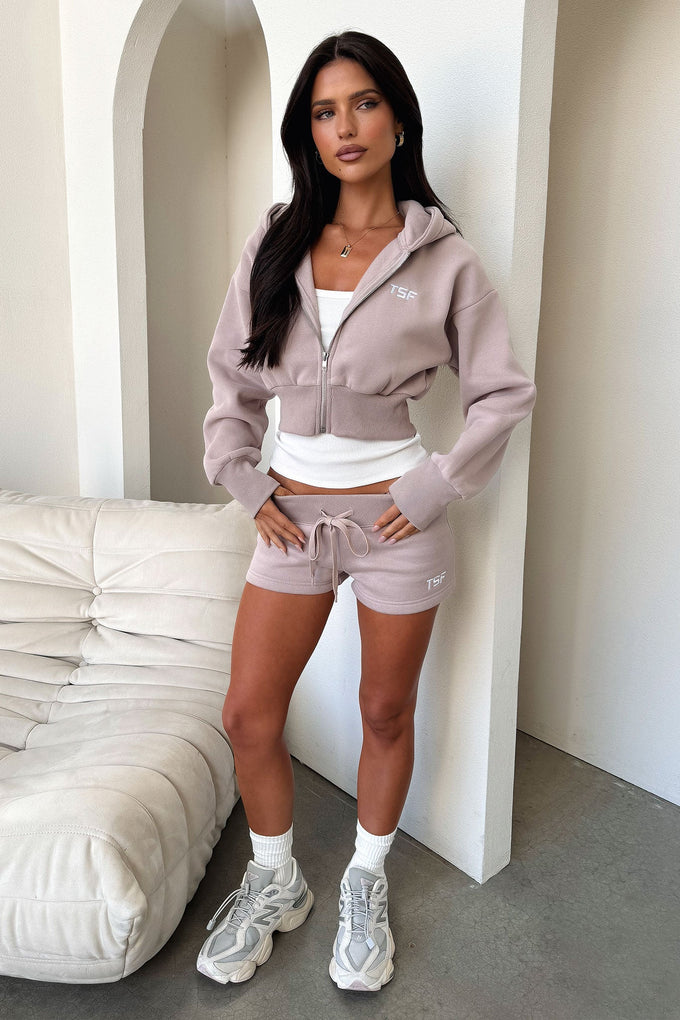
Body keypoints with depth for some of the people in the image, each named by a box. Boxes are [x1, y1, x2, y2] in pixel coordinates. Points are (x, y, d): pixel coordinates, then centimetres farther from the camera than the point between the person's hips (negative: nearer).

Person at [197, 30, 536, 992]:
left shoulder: (444, 258, -4)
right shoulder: (273, 245, 4)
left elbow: (505, 393, -2)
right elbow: (231, 376, 9)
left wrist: (432, 490, -9)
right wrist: (248, 486, 1)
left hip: (398, 516, -2)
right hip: (293, 511, 3)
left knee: (387, 712, 12)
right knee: (249, 715, 5)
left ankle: (366, 886, 38)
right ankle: (275, 883, 33)